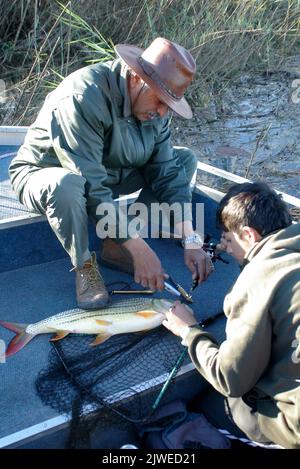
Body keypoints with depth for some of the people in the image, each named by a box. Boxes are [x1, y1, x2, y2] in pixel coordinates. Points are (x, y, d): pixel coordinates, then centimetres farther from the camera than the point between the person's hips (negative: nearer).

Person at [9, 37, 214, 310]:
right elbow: (91, 188, -35)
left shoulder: (154, 106, -9)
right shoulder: (83, 97, -32)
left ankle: (115, 248, -7)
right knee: (67, 185, -43)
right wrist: (138, 248, -34)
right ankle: (84, 264, -11)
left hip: (110, 173, 7)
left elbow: (167, 172, -10)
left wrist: (191, 241, -19)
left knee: (185, 159, -3)